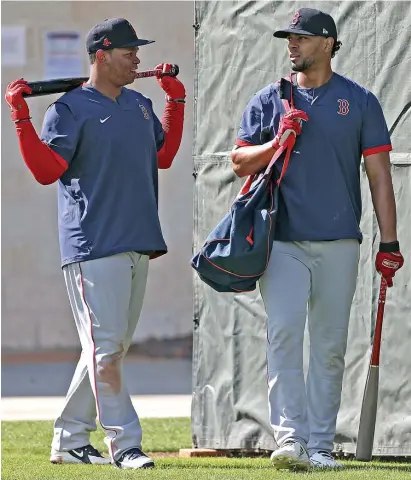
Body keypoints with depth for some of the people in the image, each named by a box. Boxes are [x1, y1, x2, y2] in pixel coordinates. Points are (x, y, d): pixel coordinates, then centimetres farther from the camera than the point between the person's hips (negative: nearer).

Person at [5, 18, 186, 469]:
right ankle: (124, 445, -10)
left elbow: (163, 156, 26)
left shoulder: (140, 105, 16)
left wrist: (176, 100, 24)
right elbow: (47, 170, -14)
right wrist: (22, 119, -24)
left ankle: (69, 441, 17)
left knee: (110, 348, 10)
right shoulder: (70, 109, -6)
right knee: (105, 348, -10)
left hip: (138, 244, 8)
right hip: (93, 248, -8)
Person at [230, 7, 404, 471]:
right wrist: (277, 143, -9)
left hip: (338, 244, 0)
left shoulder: (360, 101, 7)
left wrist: (389, 243, -1)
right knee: (284, 333, -15)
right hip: (281, 240, 0)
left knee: (330, 347, 2)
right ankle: (289, 438, -20)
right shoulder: (268, 101, 10)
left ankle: (320, 445, 7)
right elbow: (239, 162, 10)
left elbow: (379, 175, 5)